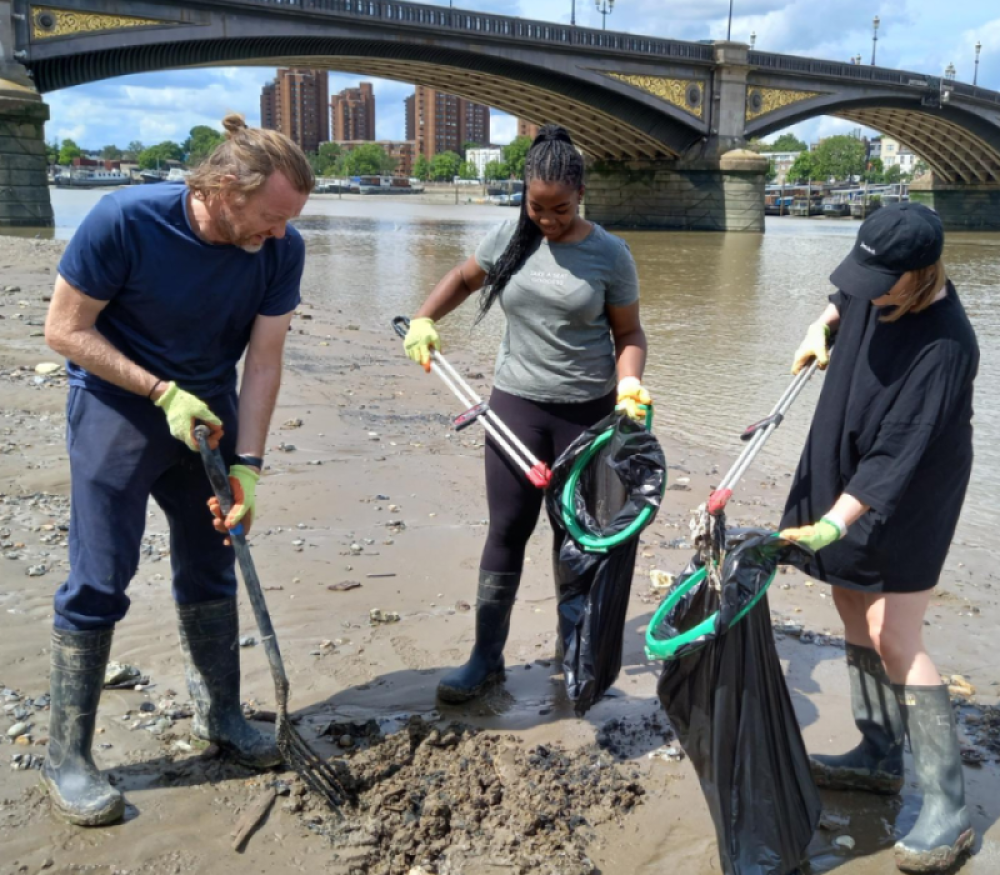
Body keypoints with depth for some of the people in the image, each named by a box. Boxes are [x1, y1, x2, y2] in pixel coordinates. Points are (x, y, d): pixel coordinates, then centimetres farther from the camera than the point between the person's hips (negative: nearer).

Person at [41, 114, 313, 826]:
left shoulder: (282, 249, -14)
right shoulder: (124, 221, -25)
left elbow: (264, 360, -10)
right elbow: (65, 329, -16)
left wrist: (247, 466, -15)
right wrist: (163, 392, -23)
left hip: (208, 412, 4)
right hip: (118, 408, -4)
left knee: (211, 571, 12)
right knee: (99, 582, -3)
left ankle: (220, 715, 29)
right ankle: (67, 755, 11)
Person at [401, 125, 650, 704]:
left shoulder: (610, 255, -6)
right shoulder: (511, 239, 1)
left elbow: (628, 333, -1)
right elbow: (463, 279, 17)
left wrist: (629, 384, -20)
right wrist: (423, 320, 1)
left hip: (587, 410, -2)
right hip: (516, 402, 2)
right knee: (507, 530, 4)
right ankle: (487, 658, 13)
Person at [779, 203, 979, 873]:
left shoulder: (944, 346, -29)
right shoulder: (877, 288, -6)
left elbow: (895, 456, -34)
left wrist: (834, 522, -39)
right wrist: (824, 325, 9)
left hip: (905, 507, -9)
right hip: (847, 479, 9)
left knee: (894, 641, -9)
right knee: (855, 611, 15)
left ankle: (949, 807, 3)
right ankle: (879, 757, 30)